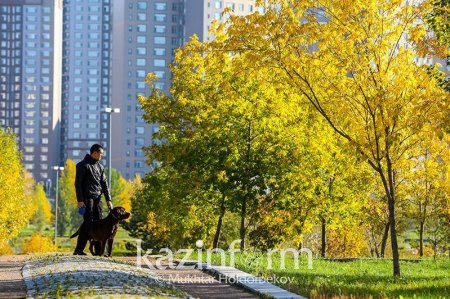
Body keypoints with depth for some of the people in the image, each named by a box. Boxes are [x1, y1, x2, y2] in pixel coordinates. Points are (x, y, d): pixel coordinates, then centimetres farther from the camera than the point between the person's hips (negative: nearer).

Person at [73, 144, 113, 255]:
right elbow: (78, 183, -8)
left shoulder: (100, 166, 17)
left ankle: (98, 250, 7)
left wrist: (108, 200, 8)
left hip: (97, 198, 7)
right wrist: (80, 200, -16)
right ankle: (78, 249, -10)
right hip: (87, 198, -7)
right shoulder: (83, 165, -3)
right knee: (88, 222, -12)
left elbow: (104, 184, 17)